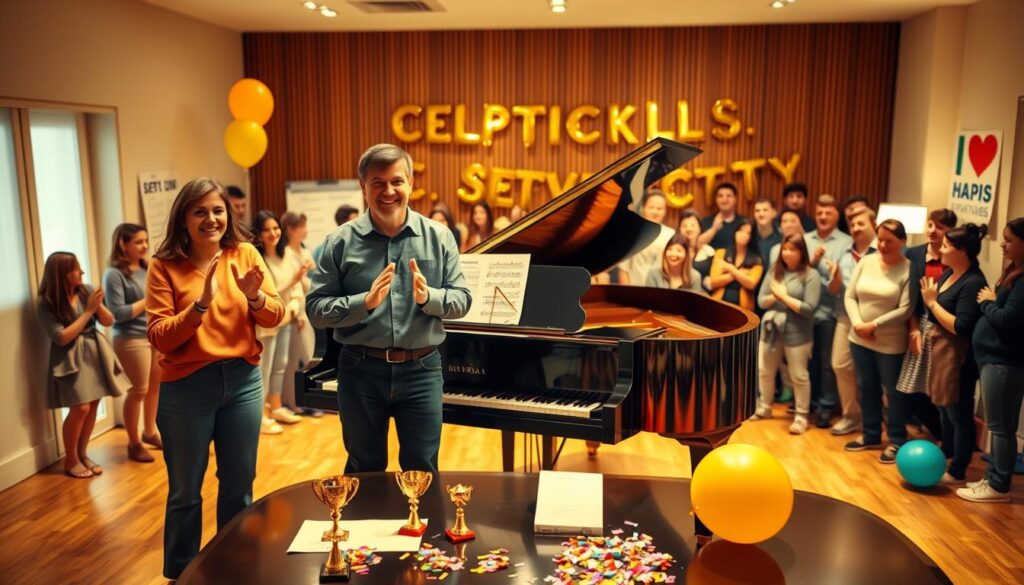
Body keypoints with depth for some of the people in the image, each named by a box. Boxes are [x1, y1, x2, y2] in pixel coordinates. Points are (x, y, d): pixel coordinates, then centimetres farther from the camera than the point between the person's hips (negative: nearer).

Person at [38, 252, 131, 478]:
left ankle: (82, 454, 23)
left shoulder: (87, 291, -1)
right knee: (80, 408, -11)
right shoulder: (46, 303, -11)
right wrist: (88, 310, -18)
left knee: (93, 405, 6)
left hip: (95, 354, 5)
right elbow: (62, 337, -16)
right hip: (71, 359, -4)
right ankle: (70, 460, 7)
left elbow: (108, 322, 4)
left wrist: (99, 306, -17)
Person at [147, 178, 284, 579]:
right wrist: (201, 304, -25)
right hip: (186, 388, -3)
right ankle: (180, 573, 31)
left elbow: (274, 317, -1)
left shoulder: (245, 254, 1)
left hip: (243, 381, 3)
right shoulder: (165, 265, -7)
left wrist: (255, 296, -21)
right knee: (185, 492, 11)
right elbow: (158, 338, -12)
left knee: (239, 485, 16)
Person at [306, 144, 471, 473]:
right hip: (361, 370, 0)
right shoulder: (341, 242, -3)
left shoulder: (439, 237, 1)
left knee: (422, 470, 11)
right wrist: (365, 302, -22)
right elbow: (315, 309, -6)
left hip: (421, 369, 1)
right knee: (365, 469, 16)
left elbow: (461, 300, 0)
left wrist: (427, 297, -20)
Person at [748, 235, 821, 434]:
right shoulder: (775, 271, 6)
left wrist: (784, 296, -15)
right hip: (771, 328, 5)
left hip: (797, 333, -5)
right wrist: (776, 296, -15)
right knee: (764, 371, 15)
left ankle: (801, 416, 17)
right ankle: (764, 408, 33)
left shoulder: (811, 275, -9)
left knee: (799, 376, 4)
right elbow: (761, 301, 4)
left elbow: (808, 308, -16)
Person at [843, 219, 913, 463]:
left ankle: (897, 441, 21)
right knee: (866, 388, 16)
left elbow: (905, 310, -18)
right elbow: (850, 296, 2)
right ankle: (871, 435, 32)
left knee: (893, 392, 7)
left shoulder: (909, 269, -13)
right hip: (859, 338, 6)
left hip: (891, 343, -5)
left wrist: (874, 325, -18)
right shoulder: (866, 261, 2)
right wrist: (857, 324, -11)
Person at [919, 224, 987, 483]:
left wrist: (932, 302, -18)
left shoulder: (973, 283, -21)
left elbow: (960, 327, -24)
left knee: (959, 413, 3)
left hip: (958, 356, -9)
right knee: (945, 409, 20)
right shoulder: (949, 274, 7)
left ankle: (956, 471, 14)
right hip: (941, 350, 9)